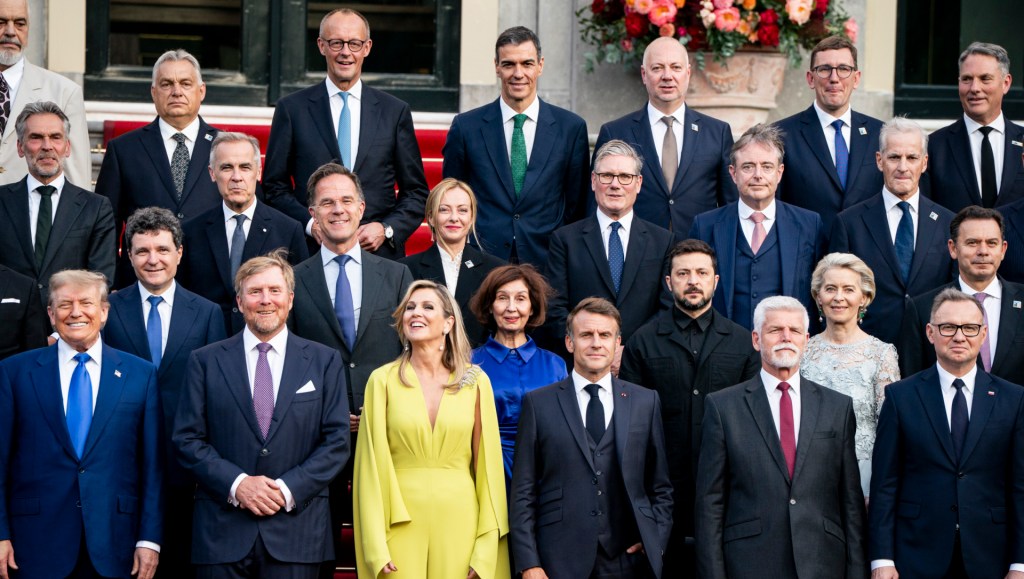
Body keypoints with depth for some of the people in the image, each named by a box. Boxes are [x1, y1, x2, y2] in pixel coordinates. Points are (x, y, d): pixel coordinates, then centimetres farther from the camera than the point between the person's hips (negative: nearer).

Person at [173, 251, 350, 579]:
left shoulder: (324, 362, 9)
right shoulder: (205, 361, 8)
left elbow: (337, 441, 3)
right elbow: (187, 439, 3)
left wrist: (288, 489, -9)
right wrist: (236, 484, -11)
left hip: (297, 530, 0)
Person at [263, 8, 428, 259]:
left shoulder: (395, 112, 7)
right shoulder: (292, 109, 5)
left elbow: (415, 191, 9)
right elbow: (275, 187, 5)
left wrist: (387, 229, -6)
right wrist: (309, 224, -10)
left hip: (379, 252, 1)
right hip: (312, 253, -1)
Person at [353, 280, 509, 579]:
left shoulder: (475, 382, 3)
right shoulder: (383, 381, 1)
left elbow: (487, 464, 3)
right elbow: (371, 465, 0)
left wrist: (486, 549, -2)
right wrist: (375, 546, -6)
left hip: (459, 520, 1)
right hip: (400, 523, -1)